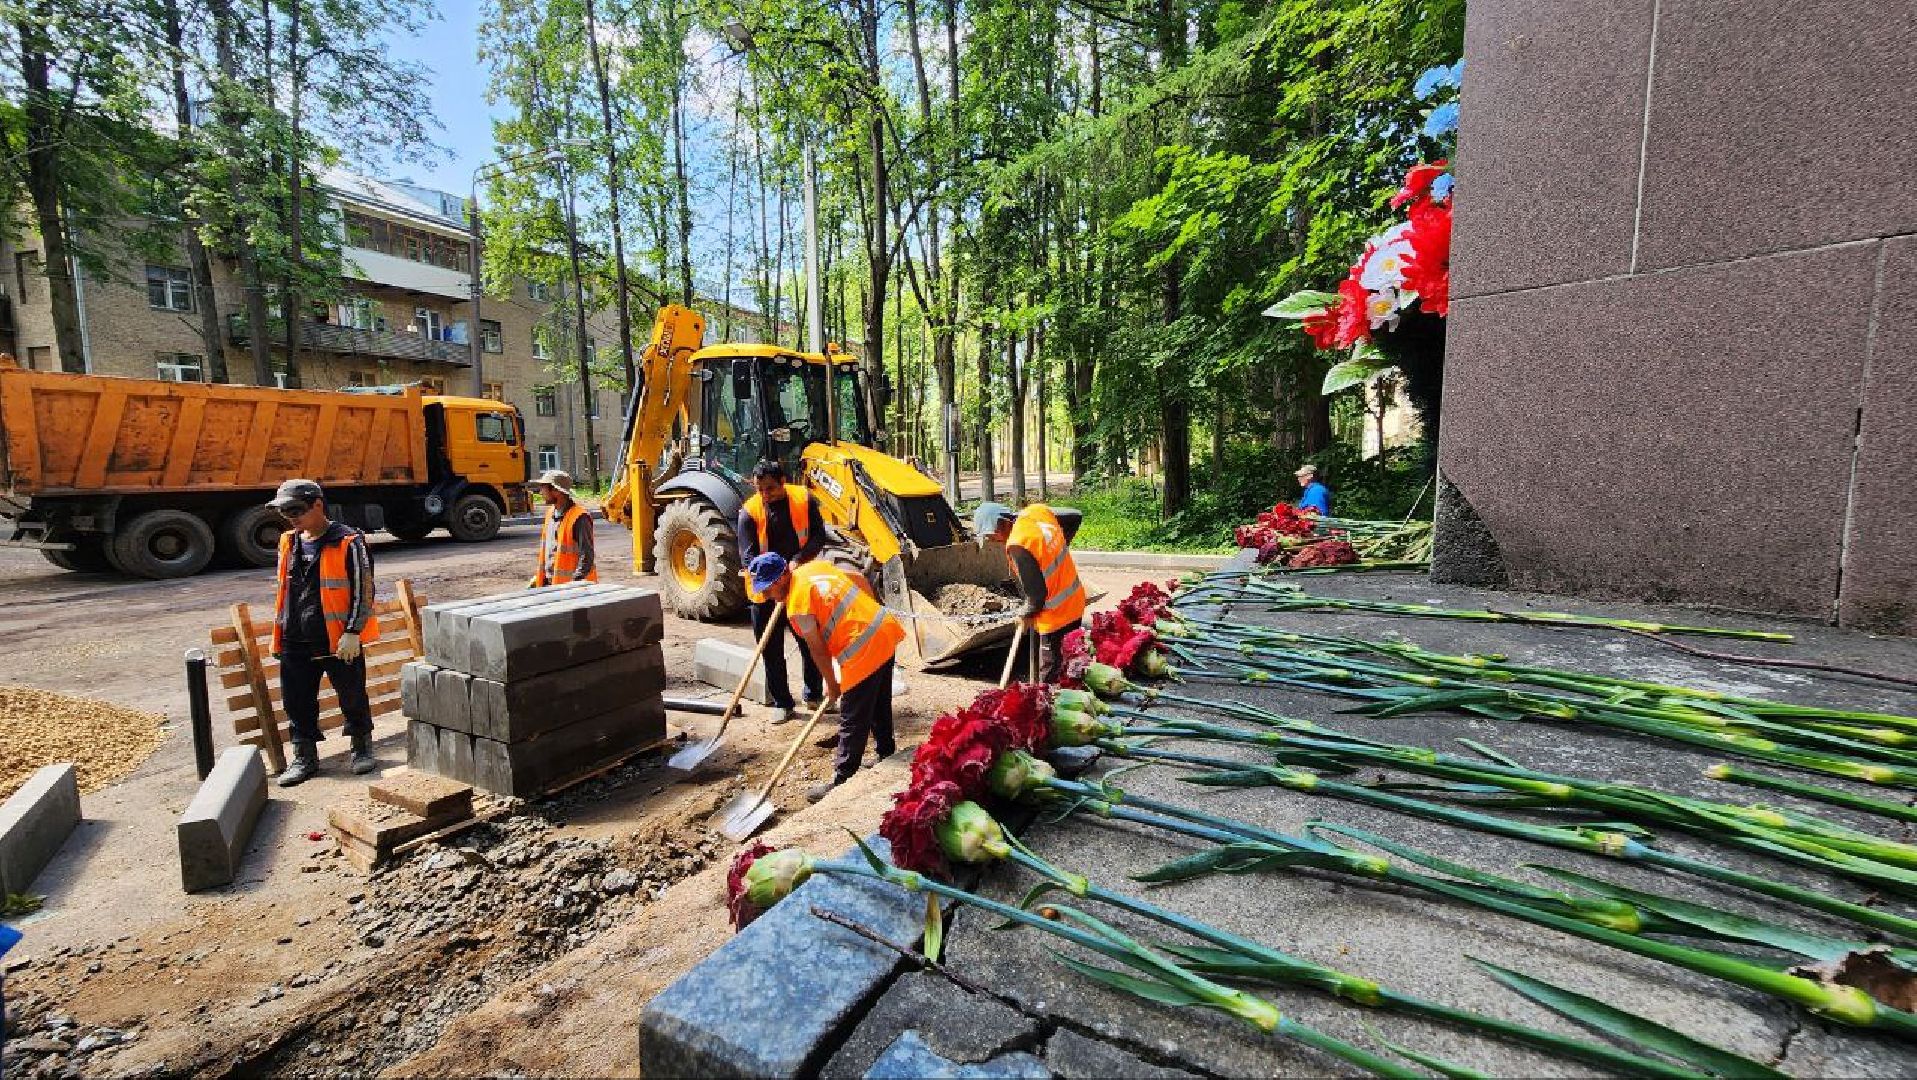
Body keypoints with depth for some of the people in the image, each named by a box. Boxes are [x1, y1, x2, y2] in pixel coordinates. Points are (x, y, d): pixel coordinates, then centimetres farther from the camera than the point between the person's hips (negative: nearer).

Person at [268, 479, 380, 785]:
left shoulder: (349, 542, -11)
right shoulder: (288, 542, 10)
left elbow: (363, 590, -12)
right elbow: (284, 589, 20)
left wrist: (353, 633, -15)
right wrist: (280, 631, 18)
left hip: (339, 641, -6)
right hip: (294, 643, 6)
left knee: (352, 696, 6)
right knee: (296, 701, 11)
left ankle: (362, 748, 24)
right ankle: (304, 757, 25)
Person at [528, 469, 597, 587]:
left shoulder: (579, 517, -17)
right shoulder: (551, 513, 11)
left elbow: (586, 556, -19)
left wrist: (576, 583, -23)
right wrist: (538, 576, 18)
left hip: (568, 585, -9)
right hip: (550, 584, 9)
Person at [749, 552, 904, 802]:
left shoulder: (797, 605, -14)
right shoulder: (816, 566, 8)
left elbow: (818, 650, -7)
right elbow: (861, 581, 15)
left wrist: (832, 685, 7)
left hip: (864, 653, -9)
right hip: (885, 630, 9)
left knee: (852, 722, 3)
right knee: (880, 707, 25)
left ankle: (841, 781, 14)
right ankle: (887, 757, 41)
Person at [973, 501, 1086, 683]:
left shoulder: (1018, 545, -26)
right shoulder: (1038, 510, -2)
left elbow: (1037, 592, -23)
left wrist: (1026, 615, -3)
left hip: (1056, 615, -9)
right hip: (1075, 601, 9)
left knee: (1051, 679, 4)